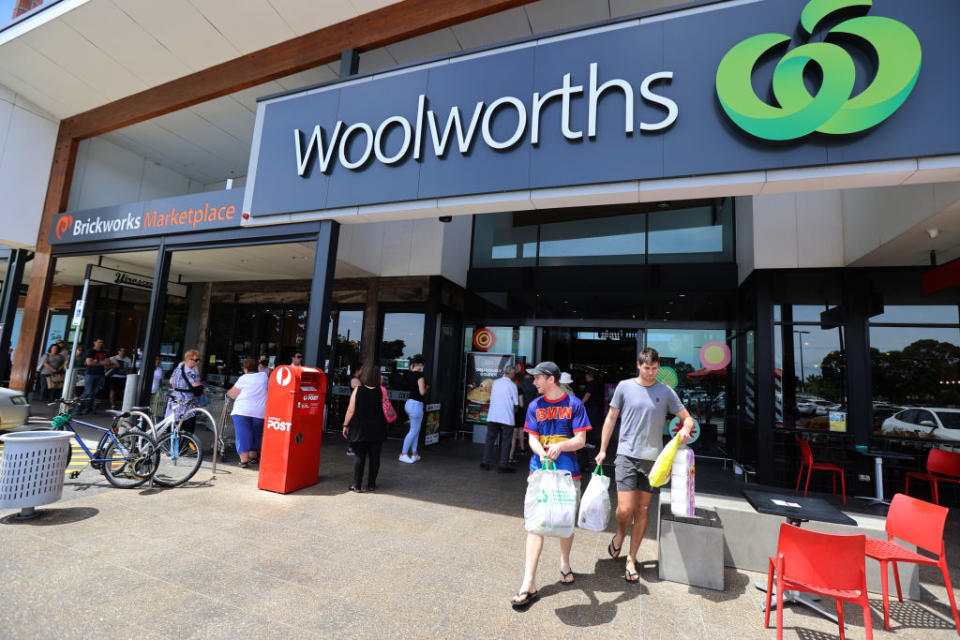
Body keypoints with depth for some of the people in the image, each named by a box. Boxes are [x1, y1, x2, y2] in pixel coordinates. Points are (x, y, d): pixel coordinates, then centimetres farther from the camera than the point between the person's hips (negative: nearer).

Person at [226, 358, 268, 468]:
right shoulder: (264, 376, 7)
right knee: (256, 434, 18)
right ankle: (253, 456, 29)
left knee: (242, 434, 1)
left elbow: (232, 395, 1)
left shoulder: (243, 378, -2)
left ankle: (244, 459, -5)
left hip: (241, 411, -3)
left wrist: (228, 393, 23)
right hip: (260, 412, 3)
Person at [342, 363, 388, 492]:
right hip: (377, 430, 0)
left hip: (360, 428, 0)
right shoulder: (381, 391, -6)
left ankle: (356, 485, 11)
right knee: (374, 457, 9)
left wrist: (346, 425, 3)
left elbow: (351, 410, -5)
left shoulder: (358, 390, -7)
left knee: (359, 457, 8)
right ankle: (371, 485, 17)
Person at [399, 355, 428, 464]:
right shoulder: (419, 374, -16)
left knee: (416, 430, 16)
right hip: (416, 404, -9)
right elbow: (422, 392, -18)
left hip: (409, 402, 9)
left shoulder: (409, 374, 8)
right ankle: (403, 454, 10)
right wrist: (426, 387, 2)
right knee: (413, 431, 3)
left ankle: (413, 454, 21)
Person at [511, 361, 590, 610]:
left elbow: (580, 440, -6)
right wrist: (542, 452, -20)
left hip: (568, 471, -1)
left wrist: (561, 446, -24)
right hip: (540, 470, 1)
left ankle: (565, 563, 41)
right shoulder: (535, 406, 4)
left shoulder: (574, 404, -4)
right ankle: (529, 584, 1)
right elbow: (533, 439, 1)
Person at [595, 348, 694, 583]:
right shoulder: (624, 387, 0)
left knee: (643, 510, 8)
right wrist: (602, 450, 5)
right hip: (627, 454, -2)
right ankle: (619, 535, 26)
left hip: (652, 457, 2)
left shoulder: (666, 392, 3)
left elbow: (687, 418, 11)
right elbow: (611, 418, 6)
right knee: (625, 509, -8)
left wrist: (685, 429, -14)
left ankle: (631, 559, 23)